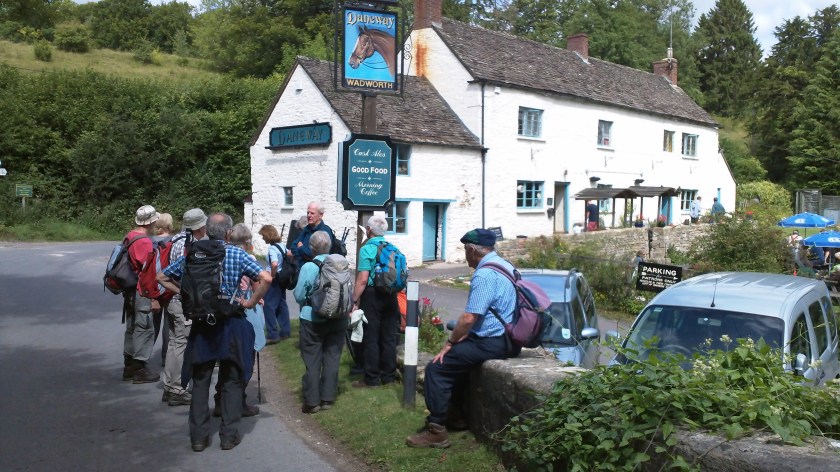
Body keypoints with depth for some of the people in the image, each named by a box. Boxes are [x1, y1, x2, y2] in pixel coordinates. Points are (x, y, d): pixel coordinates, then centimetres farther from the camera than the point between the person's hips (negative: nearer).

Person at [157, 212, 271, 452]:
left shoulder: (193, 254, 1)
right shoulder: (237, 254, -7)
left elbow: (161, 277, 6)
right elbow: (266, 278, -17)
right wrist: (251, 302, -7)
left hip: (201, 324, 2)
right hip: (231, 324, -2)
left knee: (200, 381, 12)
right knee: (231, 381, 10)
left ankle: (198, 436, 16)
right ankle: (229, 435, 13)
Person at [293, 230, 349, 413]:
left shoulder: (308, 267, -16)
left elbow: (299, 295, -11)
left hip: (313, 321, -3)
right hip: (338, 320, 3)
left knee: (312, 361, 6)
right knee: (332, 359, 11)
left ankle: (312, 401, 11)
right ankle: (328, 398, 17)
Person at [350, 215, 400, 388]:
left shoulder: (367, 249, -13)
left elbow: (363, 280, -18)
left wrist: (355, 301, -12)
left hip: (372, 296, -6)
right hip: (390, 295, 6)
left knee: (370, 339, 2)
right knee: (389, 337, 12)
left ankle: (372, 379, 8)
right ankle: (389, 376, 20)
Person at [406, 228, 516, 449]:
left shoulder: (484, 275, -20)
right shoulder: (505, 265, 11)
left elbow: (469, 318, -24)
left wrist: (449, 343, -9)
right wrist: (465, 335, 17)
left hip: (492, 343, -10)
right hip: (507, 338, 10)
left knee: (437, 367, -8)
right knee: (458, 355, 29)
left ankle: (436, 431, -7)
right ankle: (456, 414, 36)